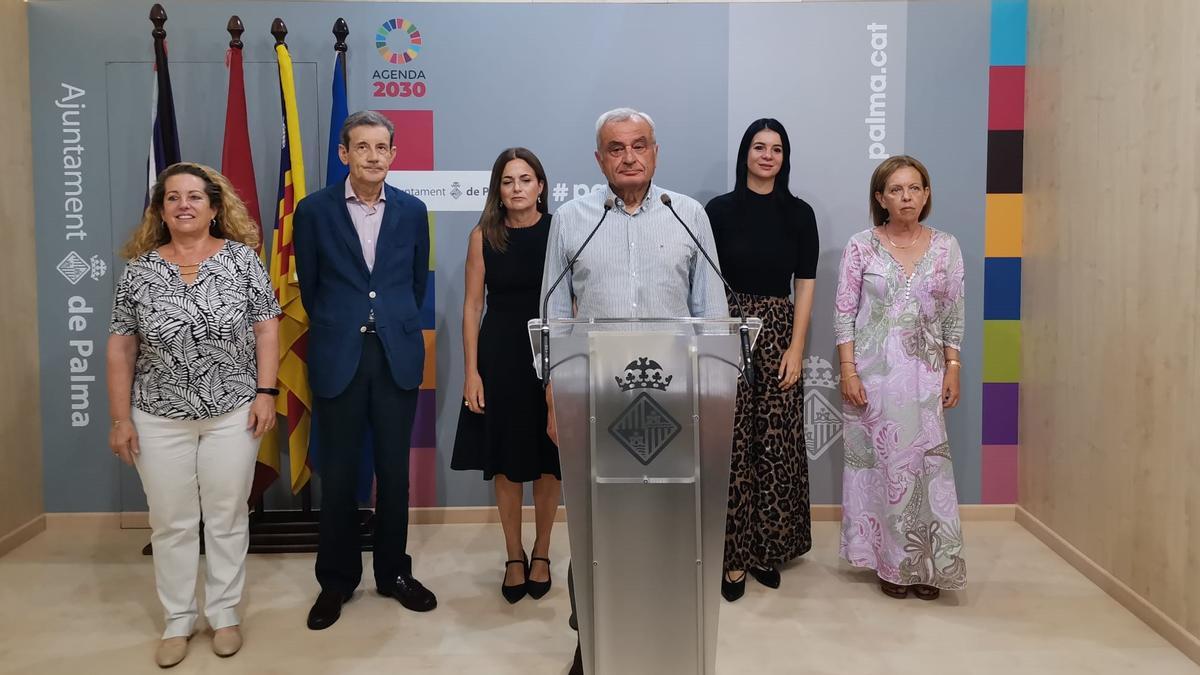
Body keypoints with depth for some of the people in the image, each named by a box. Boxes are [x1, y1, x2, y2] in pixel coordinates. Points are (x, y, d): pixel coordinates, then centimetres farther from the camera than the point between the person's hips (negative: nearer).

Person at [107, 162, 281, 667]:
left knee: (227, 517, 8)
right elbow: (120, 347, 3)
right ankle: (177, 620, 25)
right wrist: (120, 418, -1)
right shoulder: (139, 269, 1)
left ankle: (224, 614, 24)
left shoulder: (242, 258, -2)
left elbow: (266, 326, -2)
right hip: (159, 419, 1)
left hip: (233, 414, -1)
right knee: (171, 523, 10)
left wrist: (265, 391, -9)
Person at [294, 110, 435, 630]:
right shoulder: (314, 210, -1)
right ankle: (336, 580, 21)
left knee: (394, 470, 9)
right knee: (338, 474, 6)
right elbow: (309, 287, 7)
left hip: (398, 355, 2)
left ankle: (394, 572, 24)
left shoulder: (412, 210, 4)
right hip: (338, 358, -1)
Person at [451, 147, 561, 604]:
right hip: (499, 356, 1)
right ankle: (514, 556, 25)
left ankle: (541, 552, 28)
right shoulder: (484, 236, 1)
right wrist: (471, 372, -5)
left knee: (548, 460, 9)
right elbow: (472, 305, 0)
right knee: (506, 461, 8)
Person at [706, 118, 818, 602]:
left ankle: (767, 548, 18)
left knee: (776, 444, 3)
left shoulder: (799, 214, 6)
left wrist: (796, 348, -4)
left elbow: (805, 285, 4)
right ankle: (734, 555, 6)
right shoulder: (720, 210, 1)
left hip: (779, 334, 2)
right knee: (732, 446, -2)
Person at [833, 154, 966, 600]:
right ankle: (890, 562, 16)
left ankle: (925, 564, 14)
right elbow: (844, 313, -2)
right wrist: (848, 371, -9)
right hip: (873, 370, -1)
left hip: (925, 372, 2)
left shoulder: (946, 247, 6)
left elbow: (954, 317, 8)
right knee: (881, 461, 3)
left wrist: (952, 370, 2)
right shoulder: (861, 246, -1)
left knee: (926, 463, 0)